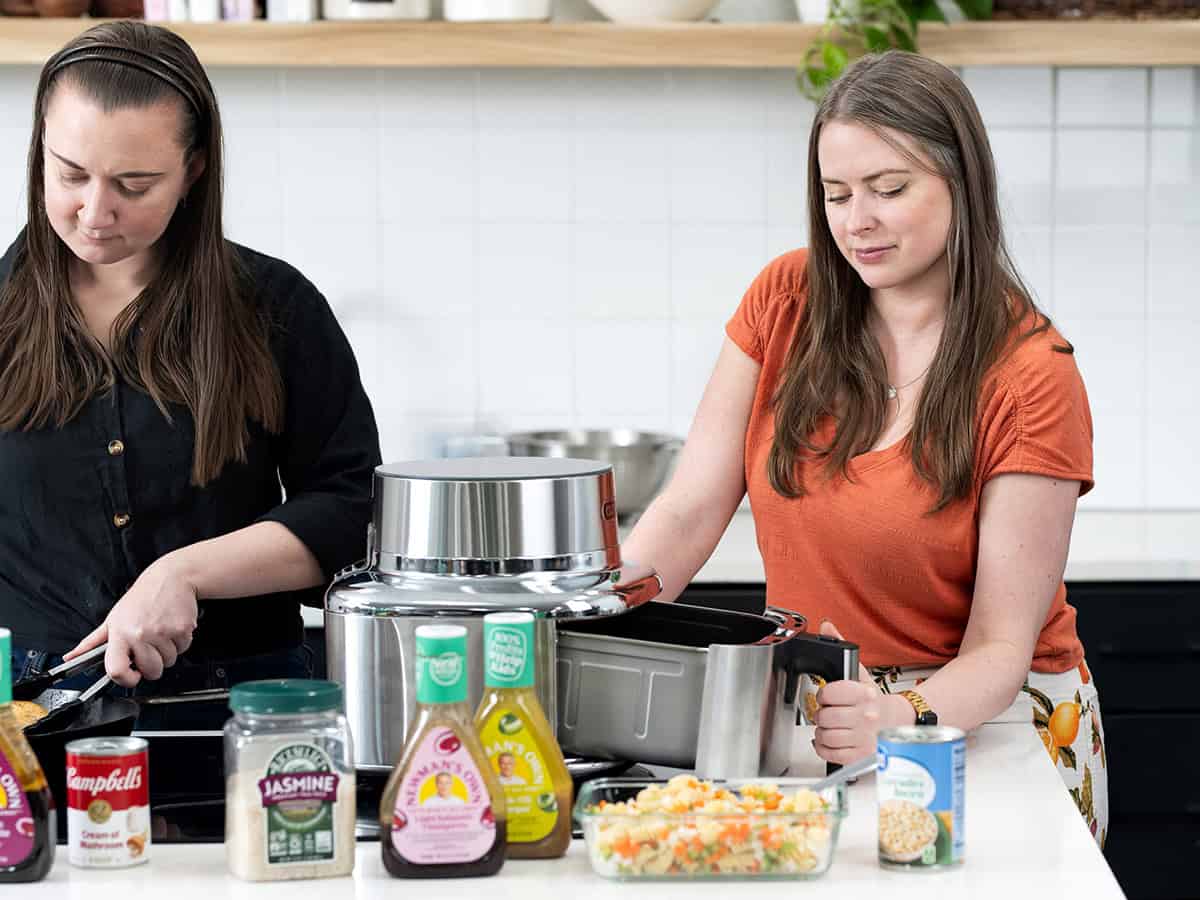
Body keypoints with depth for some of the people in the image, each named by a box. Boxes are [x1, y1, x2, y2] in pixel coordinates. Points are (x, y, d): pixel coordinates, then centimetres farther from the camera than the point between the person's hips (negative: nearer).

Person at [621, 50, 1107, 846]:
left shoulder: (1031, 376, -13)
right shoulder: (785, 303, 0)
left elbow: (1001, 647, -15)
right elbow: (688, 513, -1)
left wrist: (904, 719, -36)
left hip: (982, 722, -3)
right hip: (806, 720, 3)